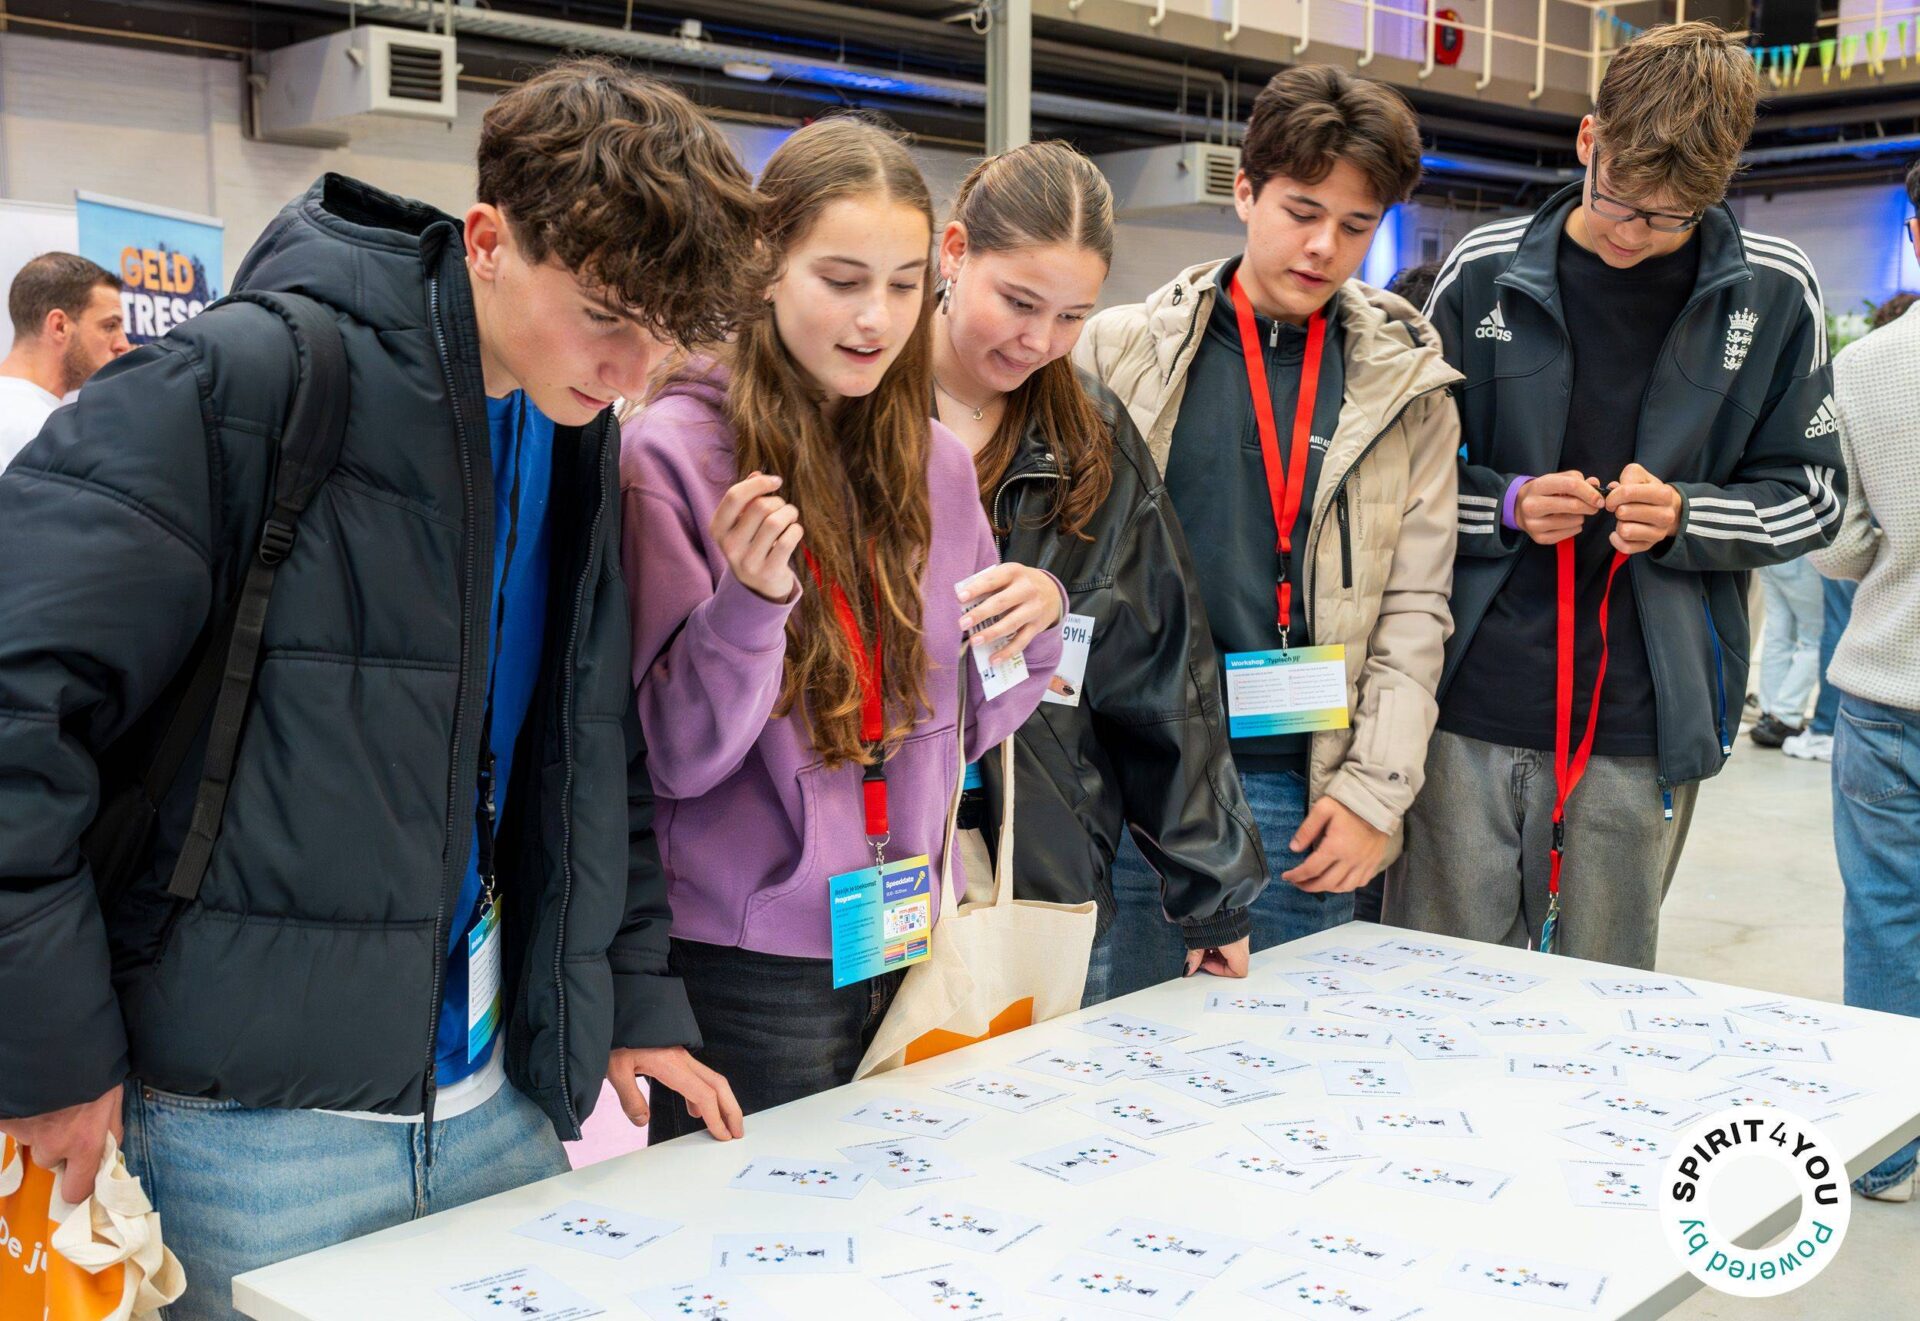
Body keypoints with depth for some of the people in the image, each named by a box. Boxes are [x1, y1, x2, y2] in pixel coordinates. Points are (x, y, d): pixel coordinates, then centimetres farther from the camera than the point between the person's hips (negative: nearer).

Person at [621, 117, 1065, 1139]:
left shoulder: (933, 459, 6)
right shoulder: (674, 450, -11)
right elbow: (676, 759, -11)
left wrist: (1036, 623, -6)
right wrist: (751, 602, -27)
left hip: (913, 945, 5)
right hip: (750, 966, -5)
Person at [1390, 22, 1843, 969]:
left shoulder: (1773, 293, 3)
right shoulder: (1486, 272, 2)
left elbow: (1812, 493, 9)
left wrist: (1684, 517, -10)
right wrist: (1507, 505, -11)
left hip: (1642, 730, 0)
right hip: (1471, 709, 0)